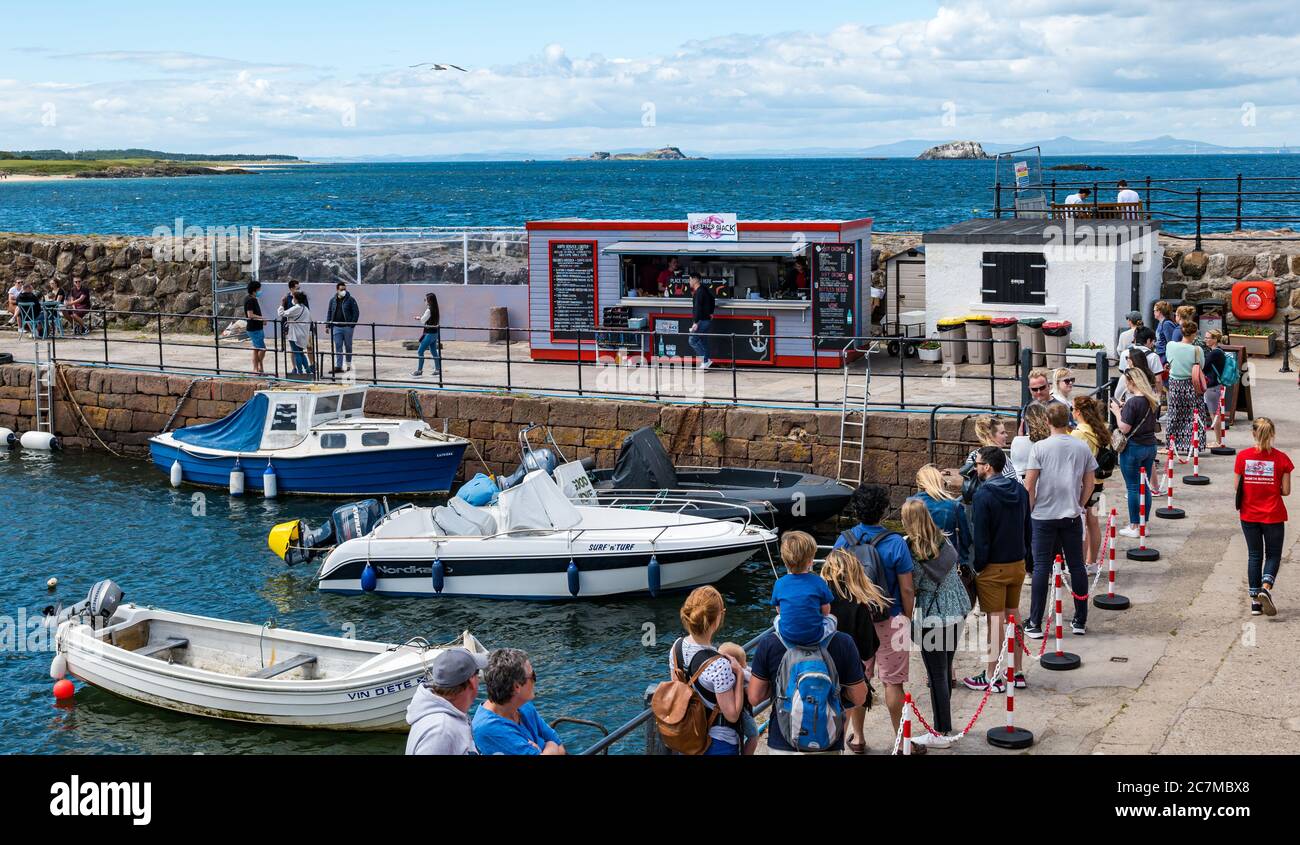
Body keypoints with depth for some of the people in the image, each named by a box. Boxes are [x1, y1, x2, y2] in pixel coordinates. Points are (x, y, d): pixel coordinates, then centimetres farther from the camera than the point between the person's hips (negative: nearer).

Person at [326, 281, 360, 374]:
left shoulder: (350, 300, -2)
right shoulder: (333, 301, 9)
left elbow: (356, 312, -4)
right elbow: (329, 313, 15)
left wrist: (352, 324, -11)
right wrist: (328, 325, 7)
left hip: (347, 327, -2)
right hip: (336, 327, 2)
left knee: (348, 346, 9)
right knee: (338, 347, -2)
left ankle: (348, 364, 23)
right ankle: (338, 366, -4)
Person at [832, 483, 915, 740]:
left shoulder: (844, 541, -5)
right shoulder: (895, 543, -15)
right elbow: (907, 589, -12)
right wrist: (908, 619, 2)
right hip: (890, 620, -3)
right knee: (892, 681, 4)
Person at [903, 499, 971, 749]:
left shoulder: (912, 552, -18)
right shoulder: (944, 543, 1)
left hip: (932, 618, -7)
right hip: (955, 613, 7)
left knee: (937, 676, 1)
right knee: (946, 671, 18)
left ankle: (941, 733, 6)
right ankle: (944, 722, 31)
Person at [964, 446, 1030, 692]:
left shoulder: (984, 495, -18)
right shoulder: (1019, 490, 5)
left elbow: (981, 536, -17)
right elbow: (1027, 528, 12)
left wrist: (978, 565, -7)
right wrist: (1024, 556, 18)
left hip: (994, 567, -7)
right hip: (1018, 564, 7)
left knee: (996, 619, -2)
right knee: (1013, 614, 15)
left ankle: (992, 677, 5)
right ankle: (1017, 672, 21)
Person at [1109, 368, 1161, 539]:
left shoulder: (1132, 402, -20)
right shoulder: (1153, 400, 5)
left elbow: (1124, 428, -21)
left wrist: (1117, 412, -7)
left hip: (1133, 448, -7)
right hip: (1150, 446, 7)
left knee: (1133, 488, 2)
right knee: (1145, 486, 13)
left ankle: (1134, 527, 7)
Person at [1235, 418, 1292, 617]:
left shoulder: (1243, 456, -7)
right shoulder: (1281, 458, -11)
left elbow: (1237, 487, -3)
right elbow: (1286, 491, -7)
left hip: (1249, 515, 2)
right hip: (1273, 516, -2)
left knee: (1254, 555, 14)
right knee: (1273, 555, 12)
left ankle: (1255, 600, 13)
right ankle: (1266, 588, -13)